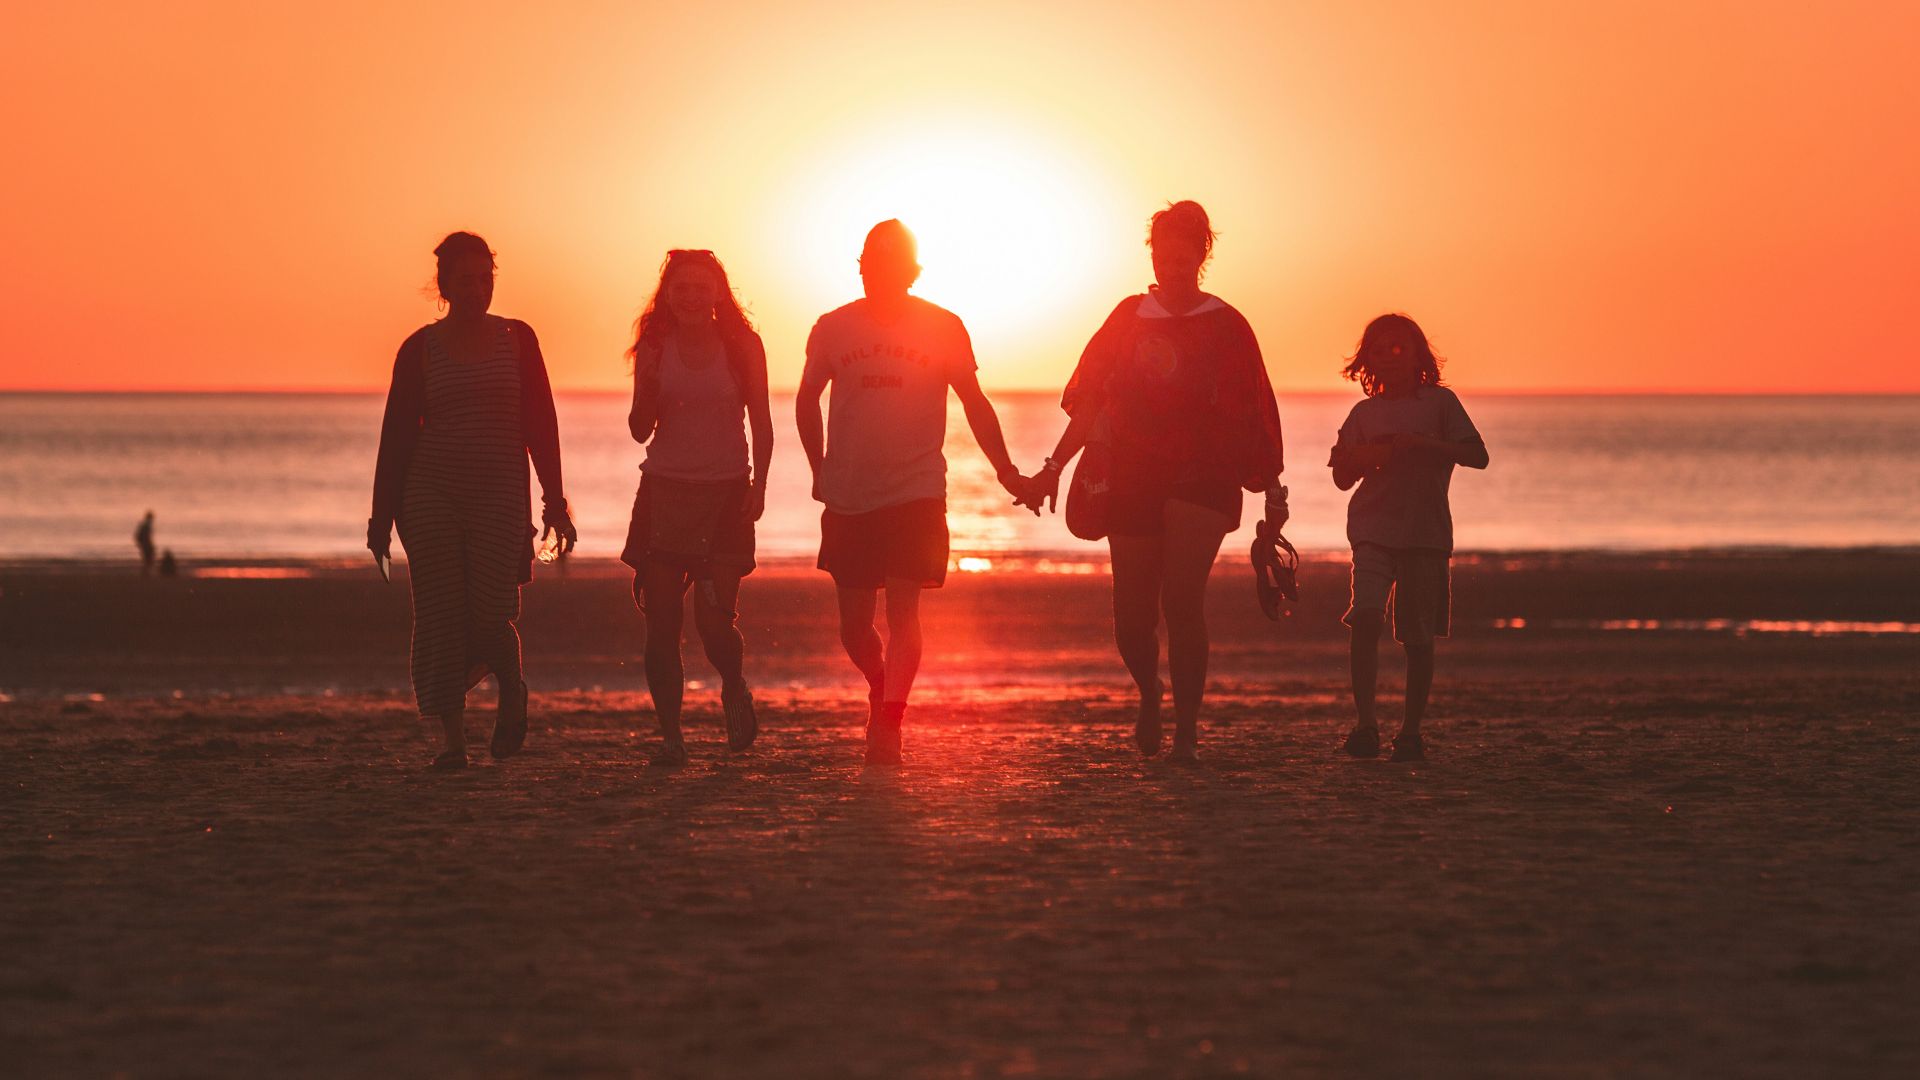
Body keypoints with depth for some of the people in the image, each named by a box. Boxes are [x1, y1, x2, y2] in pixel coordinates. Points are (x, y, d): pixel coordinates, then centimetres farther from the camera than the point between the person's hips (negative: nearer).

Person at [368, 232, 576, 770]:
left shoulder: (516, 338, 6)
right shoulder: (420, 348, 4)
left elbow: (540, 424, 6)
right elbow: (397, 434, 5)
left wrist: (555, 502, 2)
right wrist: (383, 514, 2)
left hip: (500, 494, -1)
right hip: (431, 494, 1)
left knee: (490, 614, -10)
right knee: (440, 618, -2)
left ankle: (512, 690, 21)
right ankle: (453, 739, 5)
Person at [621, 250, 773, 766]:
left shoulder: (742, 346, 1)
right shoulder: (655, 348, 4)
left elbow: (762, 423, 4)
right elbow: (640, 430, 7)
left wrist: (759, 485, -7)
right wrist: (648, 390, -13)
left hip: (725, 492, -2)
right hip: (664, 490, 2)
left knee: (716, 622, -11)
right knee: (661, 621, -5)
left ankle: (734, 689, 21)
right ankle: (670, 733, 3)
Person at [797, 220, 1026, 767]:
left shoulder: (943, 328, -3)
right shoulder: (833, 328, 1)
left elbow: (974, 402, 7)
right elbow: (808, 399, 16)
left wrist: (1006, 471, 5)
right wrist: (820, 469, 12)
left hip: (916, 492, -2)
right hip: (848, 497, 2)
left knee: (902, 607, -14)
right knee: (854, 625, 6)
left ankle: (888, 722, -13)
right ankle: (881, 687, 35)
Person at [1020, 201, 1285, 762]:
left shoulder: (1225, 326, 3)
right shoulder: (1129, 317, 10)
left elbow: (1252, 417, 4)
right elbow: (1089, 400, 11)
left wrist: (1272, 490, 1)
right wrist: (1054, 468, 4)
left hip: (1202, 476, -3)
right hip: (1133, 476, 3)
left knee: (1182, 597, -19)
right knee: (1132, 614, 2)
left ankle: (1186, 726, -11)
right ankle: (1149, 694, 33)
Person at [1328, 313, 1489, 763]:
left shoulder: (1439, 402, 5)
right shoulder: (1364, 413, 13)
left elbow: (1477, 456, -3)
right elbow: (1342, 476, 15)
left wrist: (1423, 442, -15)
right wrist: (1369, 455, -6)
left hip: (1426, 530, -1)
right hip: (1373, 528, 1)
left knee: (1418, 635, 1)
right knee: (1366, 619, -18)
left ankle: (1411, 732, 12)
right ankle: (1365, 725, -16)